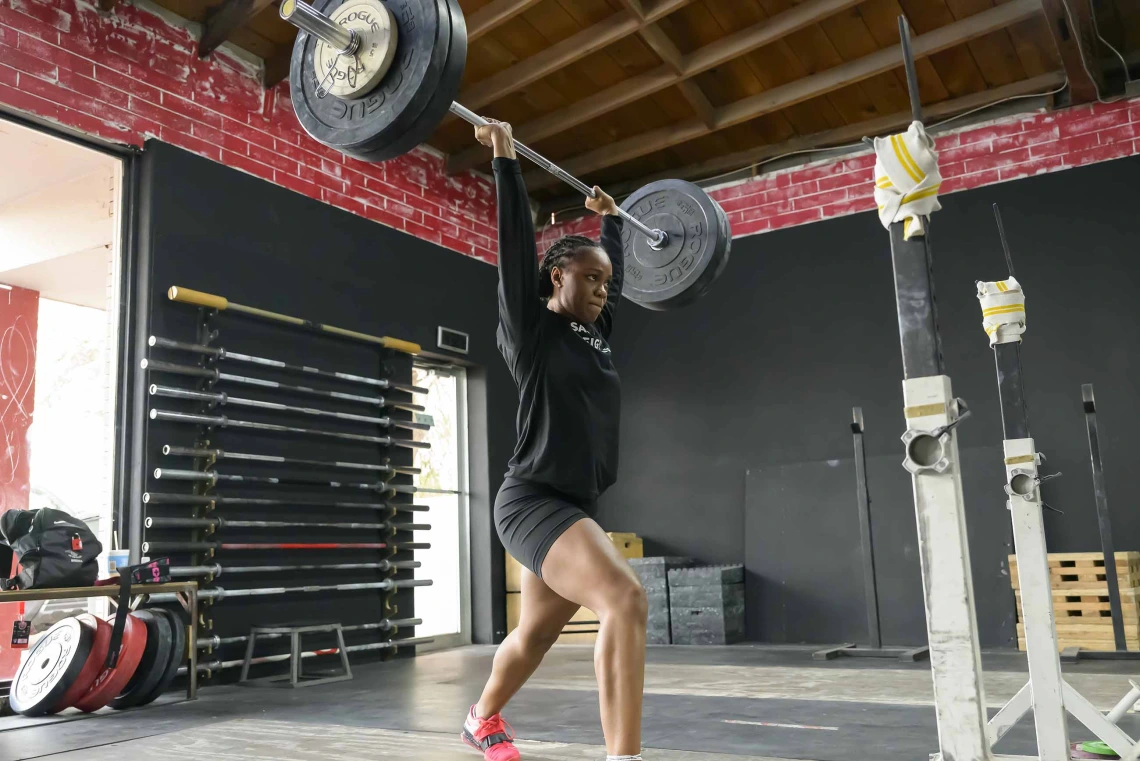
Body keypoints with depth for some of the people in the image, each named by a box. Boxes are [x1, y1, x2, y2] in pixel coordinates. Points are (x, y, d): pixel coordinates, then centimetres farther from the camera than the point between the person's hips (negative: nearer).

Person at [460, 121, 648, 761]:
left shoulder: (596, 334, 12)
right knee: (626, 600, -27)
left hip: (577, 507, 8)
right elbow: (516, 242, -10)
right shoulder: (532, 329, -6)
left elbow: (618, 273, 27)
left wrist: (612, 220, 38)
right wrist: (505, 159, -6)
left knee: (536, 633, 21)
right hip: (535, 501, -8)